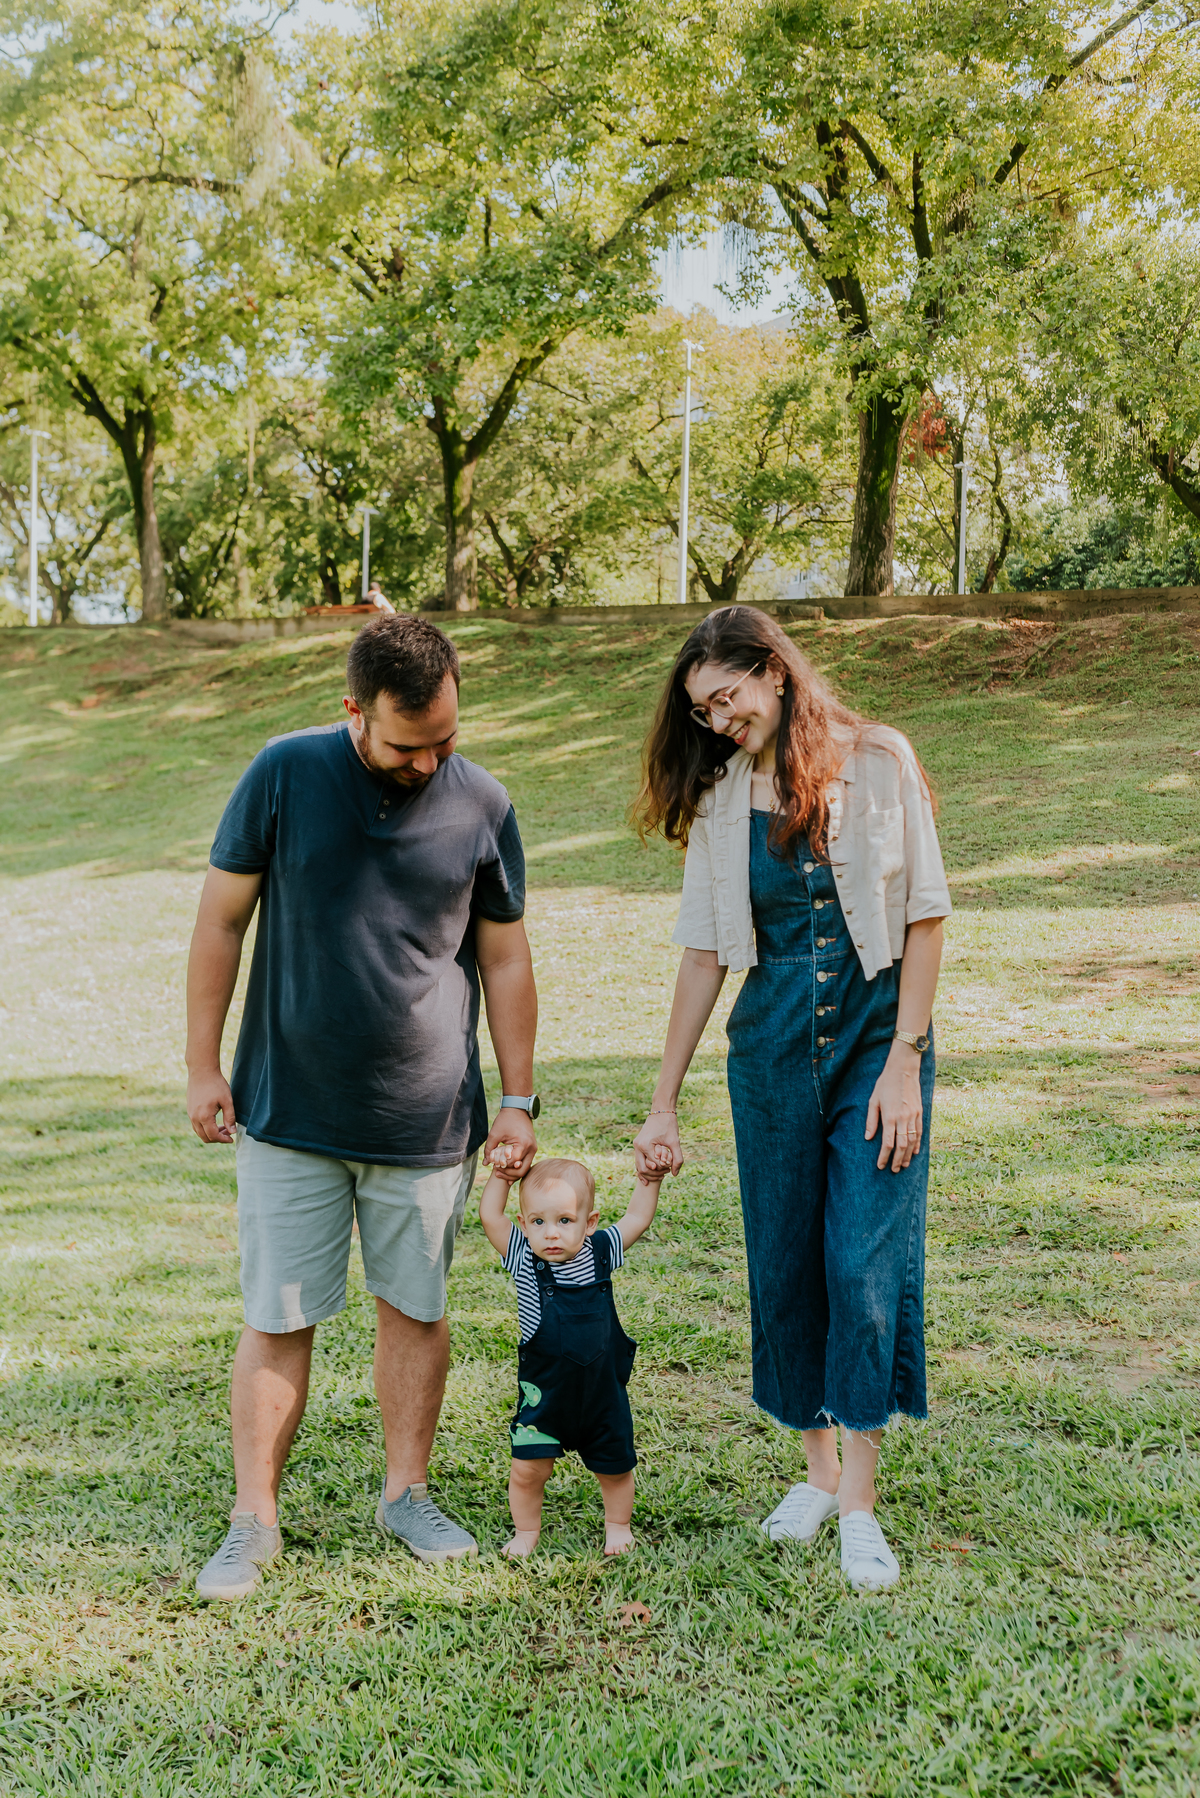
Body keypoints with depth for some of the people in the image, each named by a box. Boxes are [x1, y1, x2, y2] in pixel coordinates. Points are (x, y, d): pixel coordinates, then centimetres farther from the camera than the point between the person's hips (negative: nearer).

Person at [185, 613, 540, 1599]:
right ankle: (255, 1520, 18)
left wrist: (520, 1101, 5)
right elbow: (222, 920, 0)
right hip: (288, 1112, -1)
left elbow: (504, 959, 6)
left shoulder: (482, 805, -3)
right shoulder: (285, 774, -8)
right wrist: (203, 1064, -1)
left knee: (416, 1308, 11)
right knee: (278, 1321, 4)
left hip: (428, 1119, 1)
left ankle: (407, 1491, 29)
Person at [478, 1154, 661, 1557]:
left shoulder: (600, 1253, -5)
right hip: (543, 1391, -1)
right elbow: (490, 1217, -12)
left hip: (603, 1389, 2)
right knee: (527, 1468, -4)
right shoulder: (524, 1259, -10)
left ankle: (618, 1524, 39)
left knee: (614, 1466, 15)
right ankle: (526, 1531, 21)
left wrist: (648, 1180, -3)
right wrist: (500, 1176, -15)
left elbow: (637, 1219, 5)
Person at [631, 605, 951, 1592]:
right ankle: (818, 1467, 22)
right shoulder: (720, 800, 4)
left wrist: (903, 1064, -12)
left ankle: (860, 1499, 1)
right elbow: (705, 953, 8)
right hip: (772, 1044, 4)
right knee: (784, 1260, 7)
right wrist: (664, 1103, 7)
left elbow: (925, 919, -5)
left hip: (879, 1033, -3)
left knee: (867, 1259, -7)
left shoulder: (877, 762, -6)